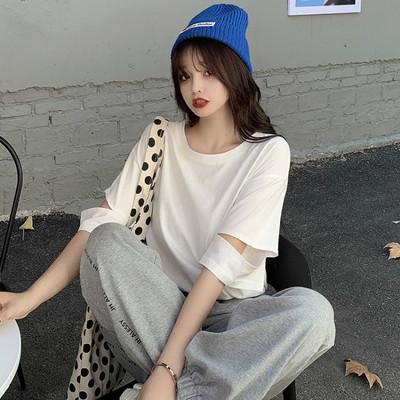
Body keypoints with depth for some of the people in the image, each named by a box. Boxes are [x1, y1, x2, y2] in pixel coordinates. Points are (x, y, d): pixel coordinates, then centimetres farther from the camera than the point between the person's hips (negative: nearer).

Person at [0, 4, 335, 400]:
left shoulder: (268, 152, -8)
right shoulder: (161, 140, 2)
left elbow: (223, 261, -18)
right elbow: (101, 223, -5)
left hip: (228, 314, -1)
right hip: (156, 309, 2)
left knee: (313, 312, -31)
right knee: (108, 243, -27)